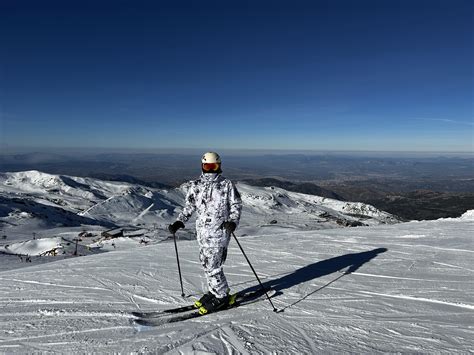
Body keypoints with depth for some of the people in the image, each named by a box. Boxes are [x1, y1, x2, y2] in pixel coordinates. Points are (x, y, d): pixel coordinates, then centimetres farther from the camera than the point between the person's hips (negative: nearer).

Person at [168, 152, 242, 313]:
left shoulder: (226, 184, -3)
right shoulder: (196, 186, 8)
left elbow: (236, 205, 0)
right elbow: (189, 207, 15)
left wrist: (232, 222, -16)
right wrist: (179, 222, 3)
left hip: (219, 231, -5)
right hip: (202, 232, 5)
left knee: (212, 266, -5)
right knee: (206, 263, 12)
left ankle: (221, 296, 14)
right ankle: (215, 291, 32)